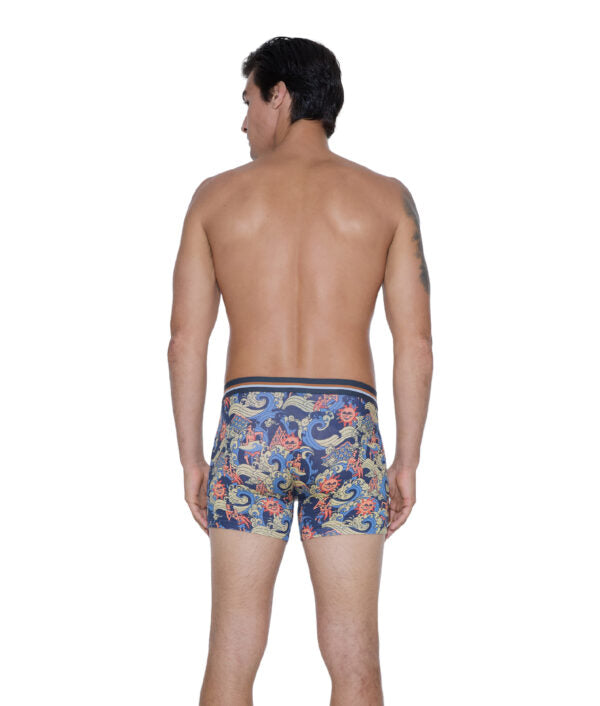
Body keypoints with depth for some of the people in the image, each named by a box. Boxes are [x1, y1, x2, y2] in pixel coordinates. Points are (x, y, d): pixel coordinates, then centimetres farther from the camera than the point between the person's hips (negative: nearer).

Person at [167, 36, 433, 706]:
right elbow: (415, 341, 0)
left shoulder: (217, 196, 5)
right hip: (345, 426, 0)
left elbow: (185, 339, 3)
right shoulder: (386, 197, 5)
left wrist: (191, 459, 10)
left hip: (249, 425, 0)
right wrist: (407, 462, 7)